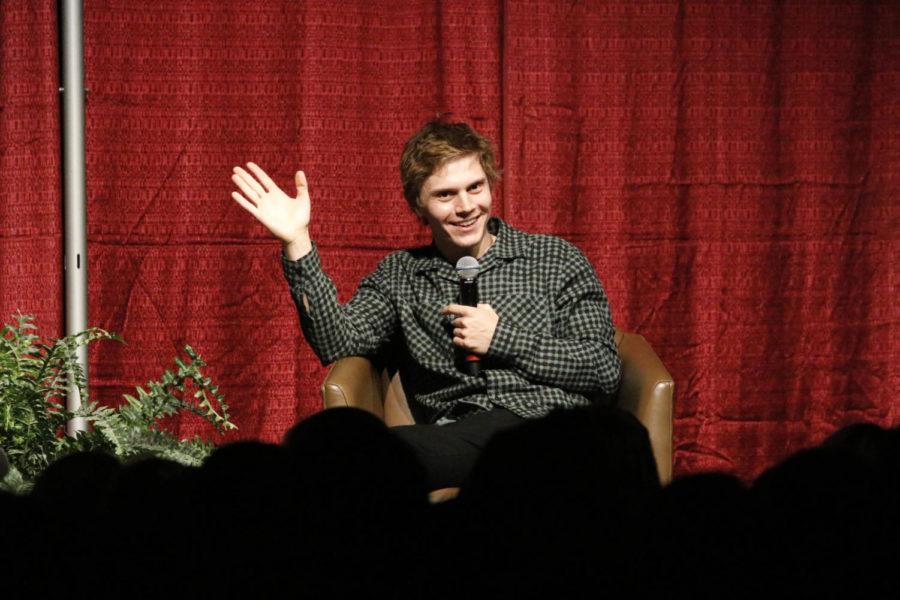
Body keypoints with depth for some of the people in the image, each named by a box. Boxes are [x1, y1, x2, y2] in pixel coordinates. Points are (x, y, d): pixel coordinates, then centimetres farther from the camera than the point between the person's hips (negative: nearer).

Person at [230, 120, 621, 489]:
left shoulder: (555, 259, 15)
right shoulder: (398, 276, 21)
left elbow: (605, 371, 7)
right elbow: (338, 344, 3)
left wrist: (503, 339, -1)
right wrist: (297, 244, -3)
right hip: (458, 441, 2)